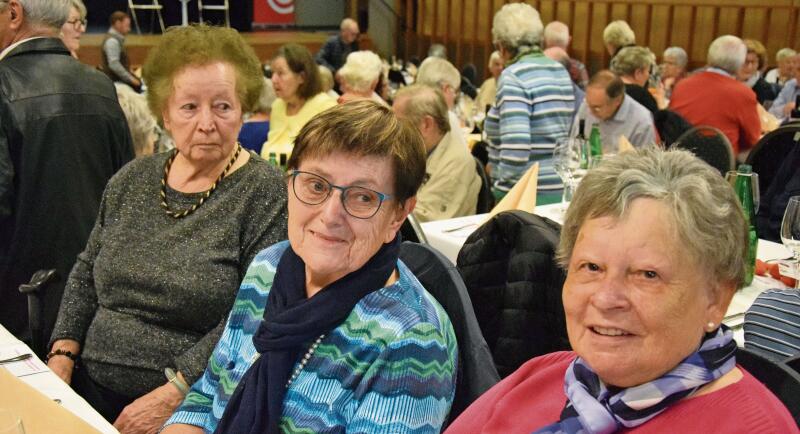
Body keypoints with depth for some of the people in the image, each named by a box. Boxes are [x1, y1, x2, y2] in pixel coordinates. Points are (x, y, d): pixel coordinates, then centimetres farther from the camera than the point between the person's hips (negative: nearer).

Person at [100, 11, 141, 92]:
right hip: (115, 80, -10)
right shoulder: (112, 41, -17)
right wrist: (131, 79, -22)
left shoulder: (118, 39, 13)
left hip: (120, 78, 10)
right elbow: (114, 64, -25)